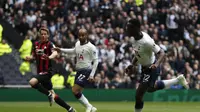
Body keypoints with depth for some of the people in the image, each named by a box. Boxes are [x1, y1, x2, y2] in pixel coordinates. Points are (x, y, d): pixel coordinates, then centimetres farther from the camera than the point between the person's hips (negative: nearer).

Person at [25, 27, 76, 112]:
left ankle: (49, 94, -11)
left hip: (47, 71, -7)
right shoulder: (36, 44, 9)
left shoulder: (49, 44, -10)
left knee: (32, 82, -29)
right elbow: (34, 56, 20)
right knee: (53, 96, 10)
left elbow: (55, 53, -28)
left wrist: (50, 57, -50)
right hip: (40, 72, 7)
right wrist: (29, 58, -3)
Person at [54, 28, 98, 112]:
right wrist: (61, 50, 30)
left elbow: (95, 61, -12)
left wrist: (92, 75, -17)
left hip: (86, 71, -8)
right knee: (77, 92, 8)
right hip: (79, 71, 8)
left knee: (75, 90, -16)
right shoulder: (77, 44, 8)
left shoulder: (91, 47, -13)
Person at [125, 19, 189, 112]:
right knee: (151, 88, 31)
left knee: (138, 95, -9)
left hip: (151, 69, -9)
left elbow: (162, 53, -29)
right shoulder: (133, 38, -9)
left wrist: (157, 64, -46)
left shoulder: (146, 41, -34)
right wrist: (133, 65, 5)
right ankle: (178, 80, 43)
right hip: (144, 67, 9)